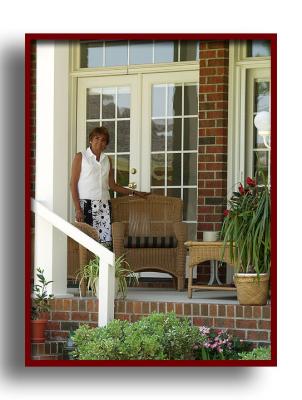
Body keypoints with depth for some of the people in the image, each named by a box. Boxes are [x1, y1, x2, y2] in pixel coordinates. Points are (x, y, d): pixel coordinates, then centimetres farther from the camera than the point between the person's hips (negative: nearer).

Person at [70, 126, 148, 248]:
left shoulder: (107, 160, 17)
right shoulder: (80, 157, 4)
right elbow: (73, 184, -1)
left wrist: (134, 192, 20)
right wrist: (78, 209, -9)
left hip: (104, 205, 4)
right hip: (86, 204, -4)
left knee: (106, 242, -8)